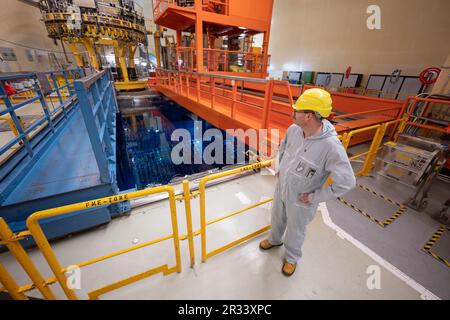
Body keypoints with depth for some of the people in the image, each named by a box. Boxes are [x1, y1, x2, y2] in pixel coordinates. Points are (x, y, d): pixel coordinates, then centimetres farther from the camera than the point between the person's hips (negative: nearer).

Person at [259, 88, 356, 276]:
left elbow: (347, 182, -26)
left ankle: (291, 258, 53)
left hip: (300, 201, -5)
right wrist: (278, 168, 4)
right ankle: (275, 240, 62)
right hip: (281, 189, 5)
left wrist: (314, 197, -20)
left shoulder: (331, 146, -32)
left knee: (295, 232, 21)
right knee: (277, 219, 30)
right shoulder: (293, 129, -14)